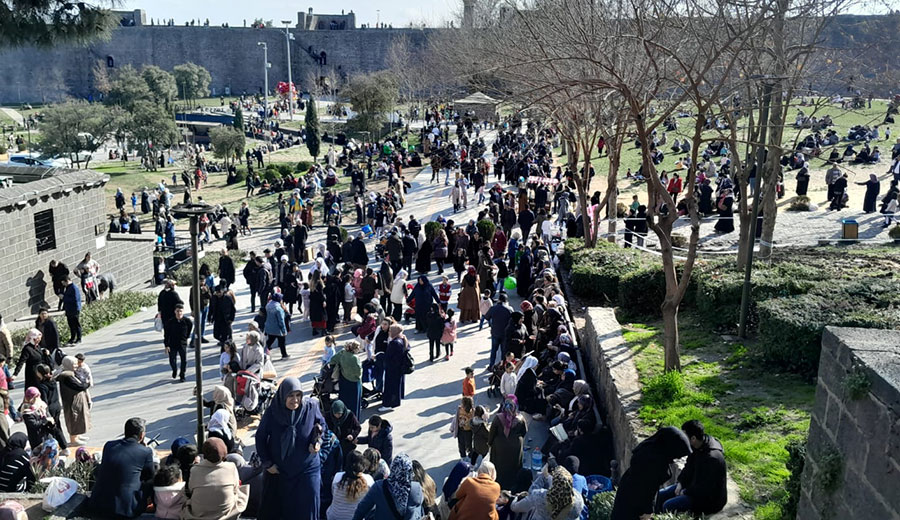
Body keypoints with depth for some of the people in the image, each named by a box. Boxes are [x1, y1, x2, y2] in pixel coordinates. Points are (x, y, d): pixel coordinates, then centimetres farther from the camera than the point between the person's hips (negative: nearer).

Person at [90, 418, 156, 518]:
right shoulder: (146, 452, -9)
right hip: (127, 510, -4)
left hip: (97, 507, 5)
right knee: (152, 482, 15)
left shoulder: (108, 445, 4)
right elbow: (151, 476, 10)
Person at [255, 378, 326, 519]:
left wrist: (317, 442, -11)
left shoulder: (311, 408, -14)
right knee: (272, 508, 16)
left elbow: (321, 425, 5)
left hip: (307, 469, 0)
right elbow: (260, 437, -2)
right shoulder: (271, 413, -15)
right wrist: (267, 463, -3)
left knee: (306, 508, 6)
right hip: (277, 470, 1)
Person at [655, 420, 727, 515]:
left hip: (709, 499, -9)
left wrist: (686, 492, -15)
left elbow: (705, 489, -28)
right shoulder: (697, 446, -4)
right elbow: (689, 466, 13)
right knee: (660, 496, 5)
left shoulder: (711, 458, -33)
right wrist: (681, 483, 1)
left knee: (668, 506, -22)